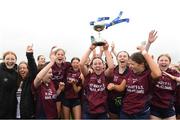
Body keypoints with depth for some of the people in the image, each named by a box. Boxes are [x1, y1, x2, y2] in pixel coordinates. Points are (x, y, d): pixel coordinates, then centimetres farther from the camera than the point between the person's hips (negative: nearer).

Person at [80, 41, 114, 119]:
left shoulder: (105, 75, -1)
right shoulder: (88, 75, -2)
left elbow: (111, 67, -21)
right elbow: (81, 64, -18)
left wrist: (106, 50, -19)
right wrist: (90, 49, -18)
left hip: (102, 112, 0)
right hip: (88, 111, 0)